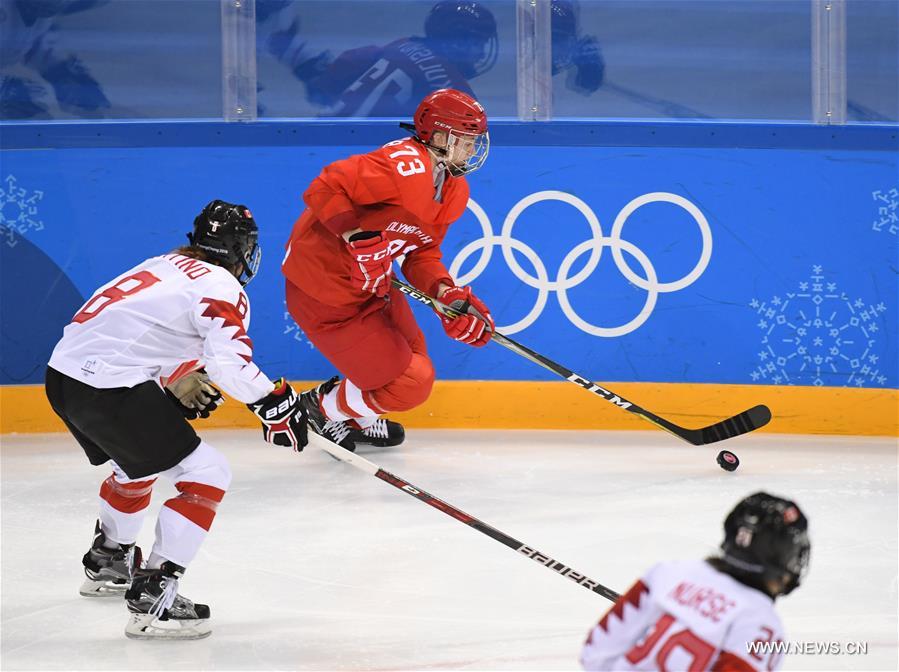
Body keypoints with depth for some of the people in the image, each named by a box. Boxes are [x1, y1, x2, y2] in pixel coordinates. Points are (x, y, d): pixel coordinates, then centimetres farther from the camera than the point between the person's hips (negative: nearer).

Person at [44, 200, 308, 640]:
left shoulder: (164, 266, 21)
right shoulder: (222, 287, -4)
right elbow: (231, 363, -18)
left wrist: (177, 381, 29)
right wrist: (273, 403, -8)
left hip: (63, 372, 9)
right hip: (109, 389, -9)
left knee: (139, 460, 34)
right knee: (205, 474, -3)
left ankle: (107, 562, 54)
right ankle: (151, 601, -10)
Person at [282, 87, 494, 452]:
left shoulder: (454, 191, 5)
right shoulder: (406, 166, -26)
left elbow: (421, 254, 8)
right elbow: (325, 188, -30)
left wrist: (447, 295, -9)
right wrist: (358, 238, -36)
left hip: (370, 283, 10)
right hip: (326, 292, -10)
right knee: (408, 384, -5)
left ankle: (358, 419, 44)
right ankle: (326, 408, 19)